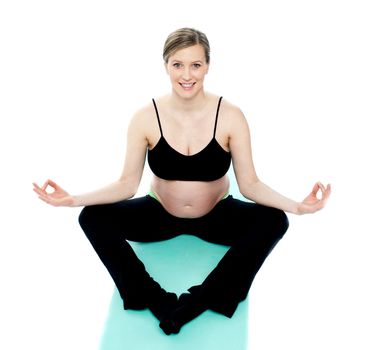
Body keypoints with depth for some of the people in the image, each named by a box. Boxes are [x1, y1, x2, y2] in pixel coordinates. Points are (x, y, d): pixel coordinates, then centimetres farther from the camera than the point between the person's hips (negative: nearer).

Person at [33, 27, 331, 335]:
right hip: (161, 214, 1)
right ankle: (160, 302, -22)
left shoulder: (230, 116, -17)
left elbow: (249, 184, -15)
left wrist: (296, 206, -33)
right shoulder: (146, 117, -15)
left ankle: (195, 303, -26)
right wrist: (74, 199, -27)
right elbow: (127, 184, -13)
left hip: (216, 216, 0)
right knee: (93, 218, -20)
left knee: (273, 220, -27)